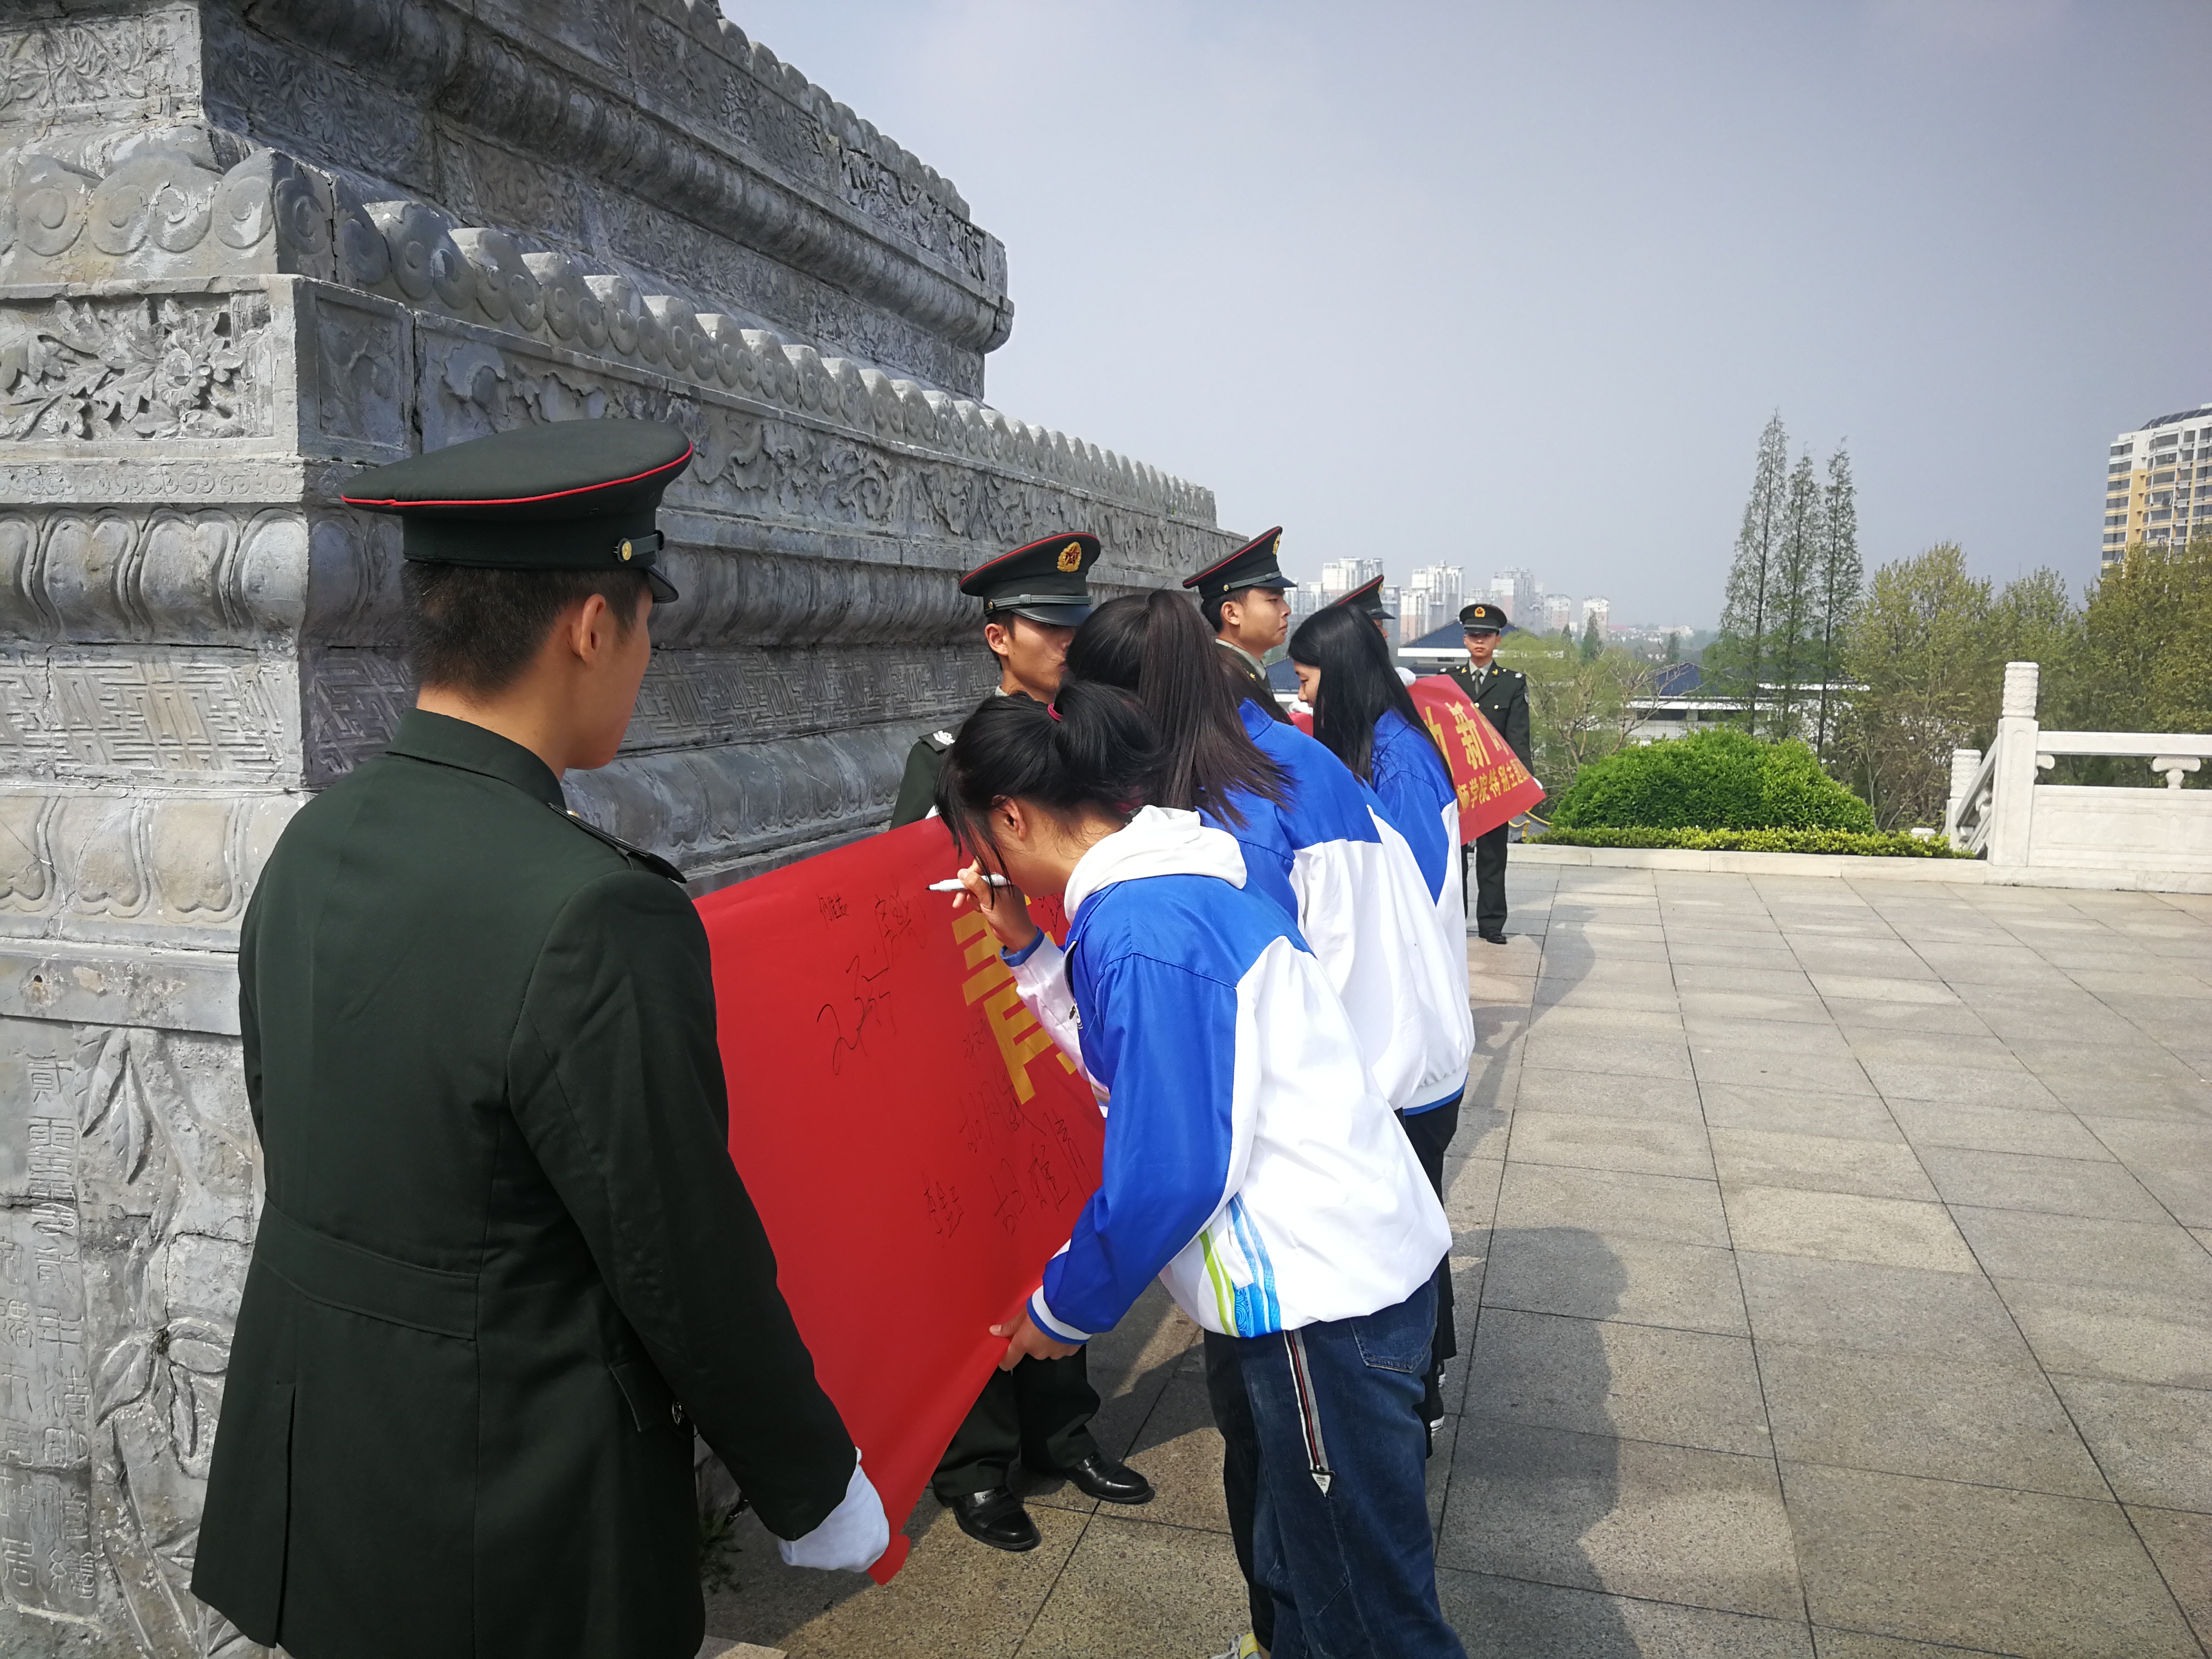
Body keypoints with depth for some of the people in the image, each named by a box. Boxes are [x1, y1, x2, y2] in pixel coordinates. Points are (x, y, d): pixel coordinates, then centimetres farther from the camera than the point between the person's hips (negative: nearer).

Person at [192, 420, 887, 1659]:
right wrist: (816, 1486, -5)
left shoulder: (310, 849, -3)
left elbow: (293, 1144, 7)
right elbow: (690, 1266, -20)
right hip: (517, 1535, -7)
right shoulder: (593, 917, -28)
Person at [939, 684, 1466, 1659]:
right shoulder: (1170, 884, 9)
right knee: (1298, 1574, 26)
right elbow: (1145, 1057, 16)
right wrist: (1028, 952, 12)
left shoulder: (1139, 929, -23)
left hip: (1323, 1297, -10)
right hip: (1352, 1262, 10)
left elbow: (1169, 1174, -23)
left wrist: (1063, 1310, -7)